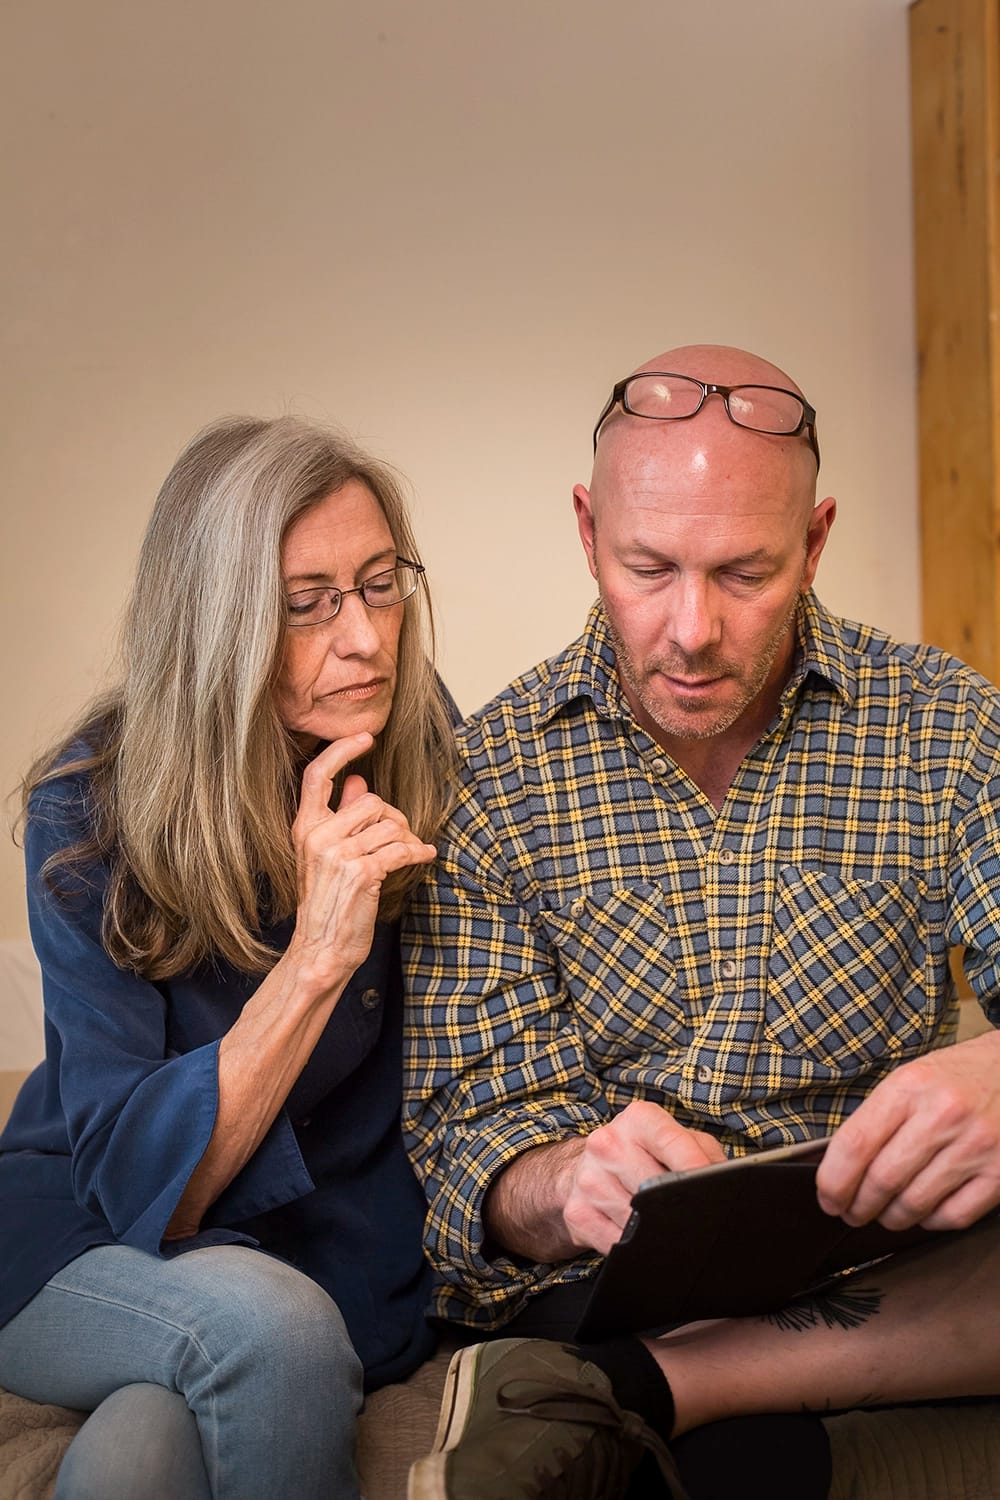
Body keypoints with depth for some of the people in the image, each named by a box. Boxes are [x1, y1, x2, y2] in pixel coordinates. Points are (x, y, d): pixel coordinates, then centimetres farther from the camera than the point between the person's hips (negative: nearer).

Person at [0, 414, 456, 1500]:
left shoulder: (432, 764, -7)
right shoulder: (90, 811, -15)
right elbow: (136, 1180, -21)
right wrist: (317, 956, -32)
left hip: (345, 1251, 0)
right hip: (89, 1249, 1)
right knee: (265, 1320, -33)